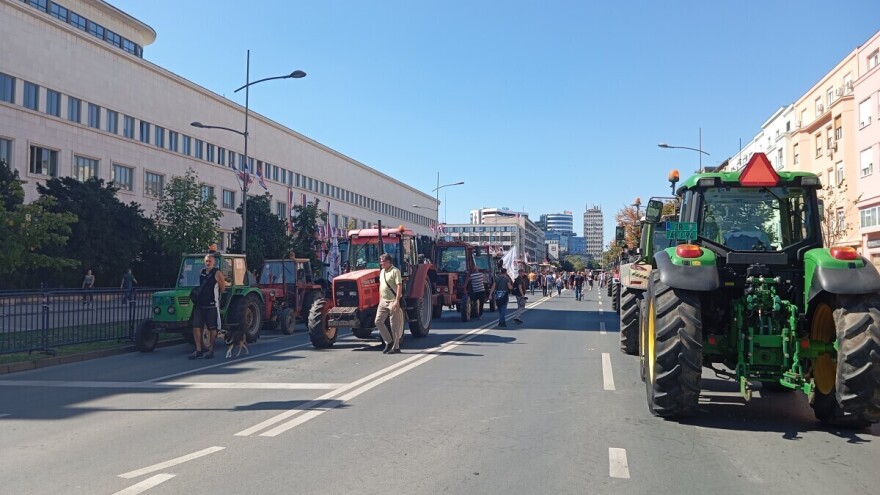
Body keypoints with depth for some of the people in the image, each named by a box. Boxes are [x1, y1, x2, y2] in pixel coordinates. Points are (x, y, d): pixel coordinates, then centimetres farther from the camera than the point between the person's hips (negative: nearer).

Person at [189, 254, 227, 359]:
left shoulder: (217, 273, -7)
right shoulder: (201, 272, 10)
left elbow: (223, 288, -1)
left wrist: (215, 295, 7)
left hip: (212, 305, -5)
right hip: (199, 304, 6)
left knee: (212, 328, 2)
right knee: (196, 327, 0)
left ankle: (211, 350, 12)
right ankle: (199, 350, 7)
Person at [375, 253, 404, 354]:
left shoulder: (395, 271, -11)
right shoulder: (382, 271, 14)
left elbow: (399, 286, -17)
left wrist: (397, 301, -24)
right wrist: (380, 299, 18)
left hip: (393, 302, -8)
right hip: (383, 301, 8)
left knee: (395, 325, -1)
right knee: (378, 321, 3)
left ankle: (395, 347, 7)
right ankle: (389, 342, 15)